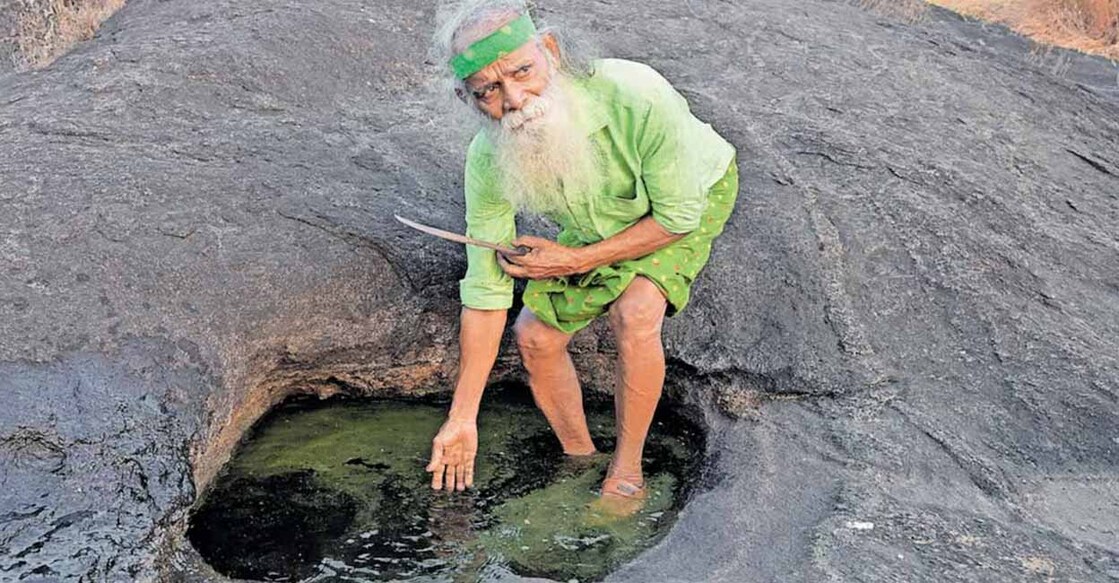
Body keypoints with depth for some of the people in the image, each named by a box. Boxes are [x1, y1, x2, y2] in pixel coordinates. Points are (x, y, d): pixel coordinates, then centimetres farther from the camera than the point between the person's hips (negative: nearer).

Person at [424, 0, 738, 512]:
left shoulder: (637, 98, -43)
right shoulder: (488, 161, -29)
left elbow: (677, 215, -26)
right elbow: (485, 289, -20)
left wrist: (575, 261, -26)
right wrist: (462, 418, -18)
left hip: (692, 193, -4)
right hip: (598, 221, 4)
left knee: (634, 314, -28)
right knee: (536, 336, -2)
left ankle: (626, 471, -8)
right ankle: (580, 459, 21)